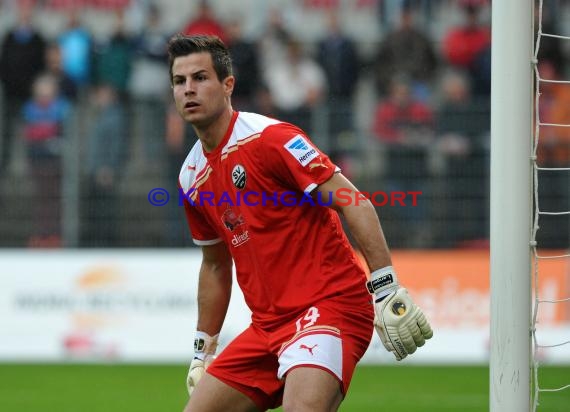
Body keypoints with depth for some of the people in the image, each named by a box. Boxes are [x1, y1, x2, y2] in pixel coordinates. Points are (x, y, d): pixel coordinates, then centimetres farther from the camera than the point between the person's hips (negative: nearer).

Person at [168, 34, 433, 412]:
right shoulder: (192, 179, 13)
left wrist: (386, 288, -22)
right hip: (267, 324, 8)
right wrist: (203, 348, 26)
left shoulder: (269, 137, -11)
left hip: (329, 306, -8)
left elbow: (354, 204, -15)